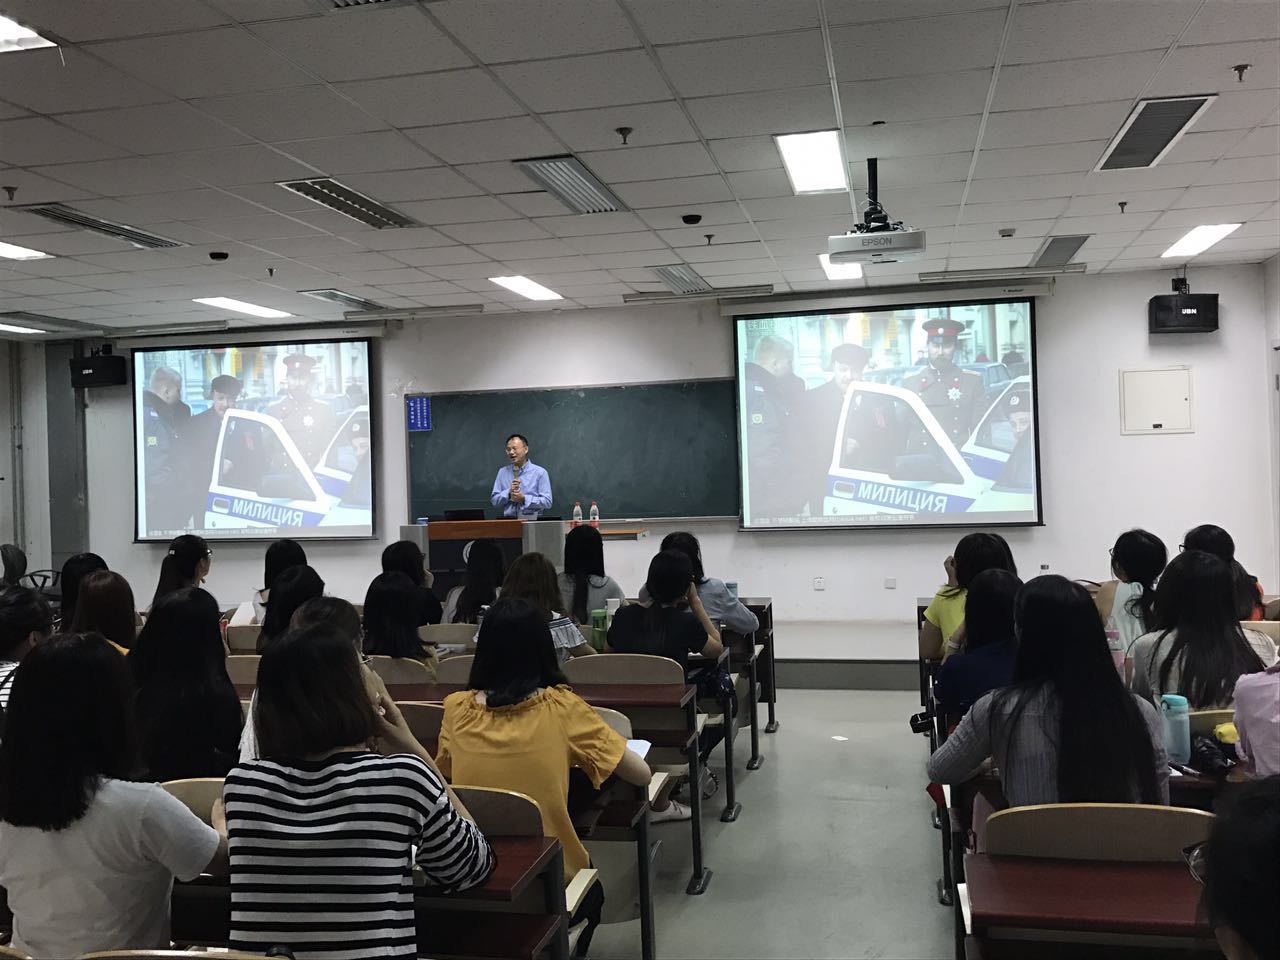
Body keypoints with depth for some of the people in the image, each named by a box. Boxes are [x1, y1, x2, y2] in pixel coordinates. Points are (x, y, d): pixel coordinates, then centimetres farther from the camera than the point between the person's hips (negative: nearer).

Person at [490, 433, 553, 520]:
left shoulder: (540, 472, 3)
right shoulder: (502, 472, 14)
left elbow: (547, 502, -4)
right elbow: (494, 500, 10)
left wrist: (524, 499, -11)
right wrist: (509, 492, -5)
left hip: (533, 520, -2)